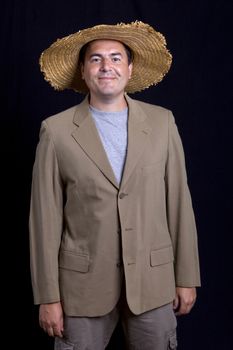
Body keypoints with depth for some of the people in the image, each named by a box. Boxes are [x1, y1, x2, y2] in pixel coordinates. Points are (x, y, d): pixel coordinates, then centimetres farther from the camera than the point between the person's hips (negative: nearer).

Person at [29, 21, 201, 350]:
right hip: (83, 284, -1)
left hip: (153, 282, 2)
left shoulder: (162, 122, 1)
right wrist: (48, 296, -4)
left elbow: (178, 201, 3)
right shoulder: (56, 130, -4)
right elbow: (46, 217, -4)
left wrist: (187, 277, 3)